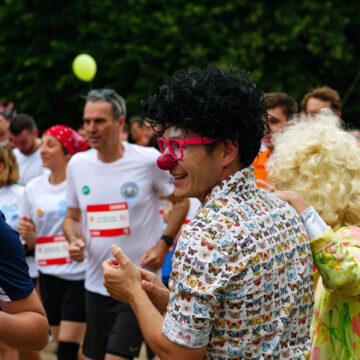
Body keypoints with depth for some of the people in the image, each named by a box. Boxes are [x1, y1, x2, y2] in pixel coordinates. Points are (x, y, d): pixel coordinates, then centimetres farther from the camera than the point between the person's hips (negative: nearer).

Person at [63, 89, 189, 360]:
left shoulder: (148, 160, -9)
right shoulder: (78, 164, 4)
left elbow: (182, 201, 3)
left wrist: (164, 243, -9)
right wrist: (74, 241, -5)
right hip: (96, 284, 5)